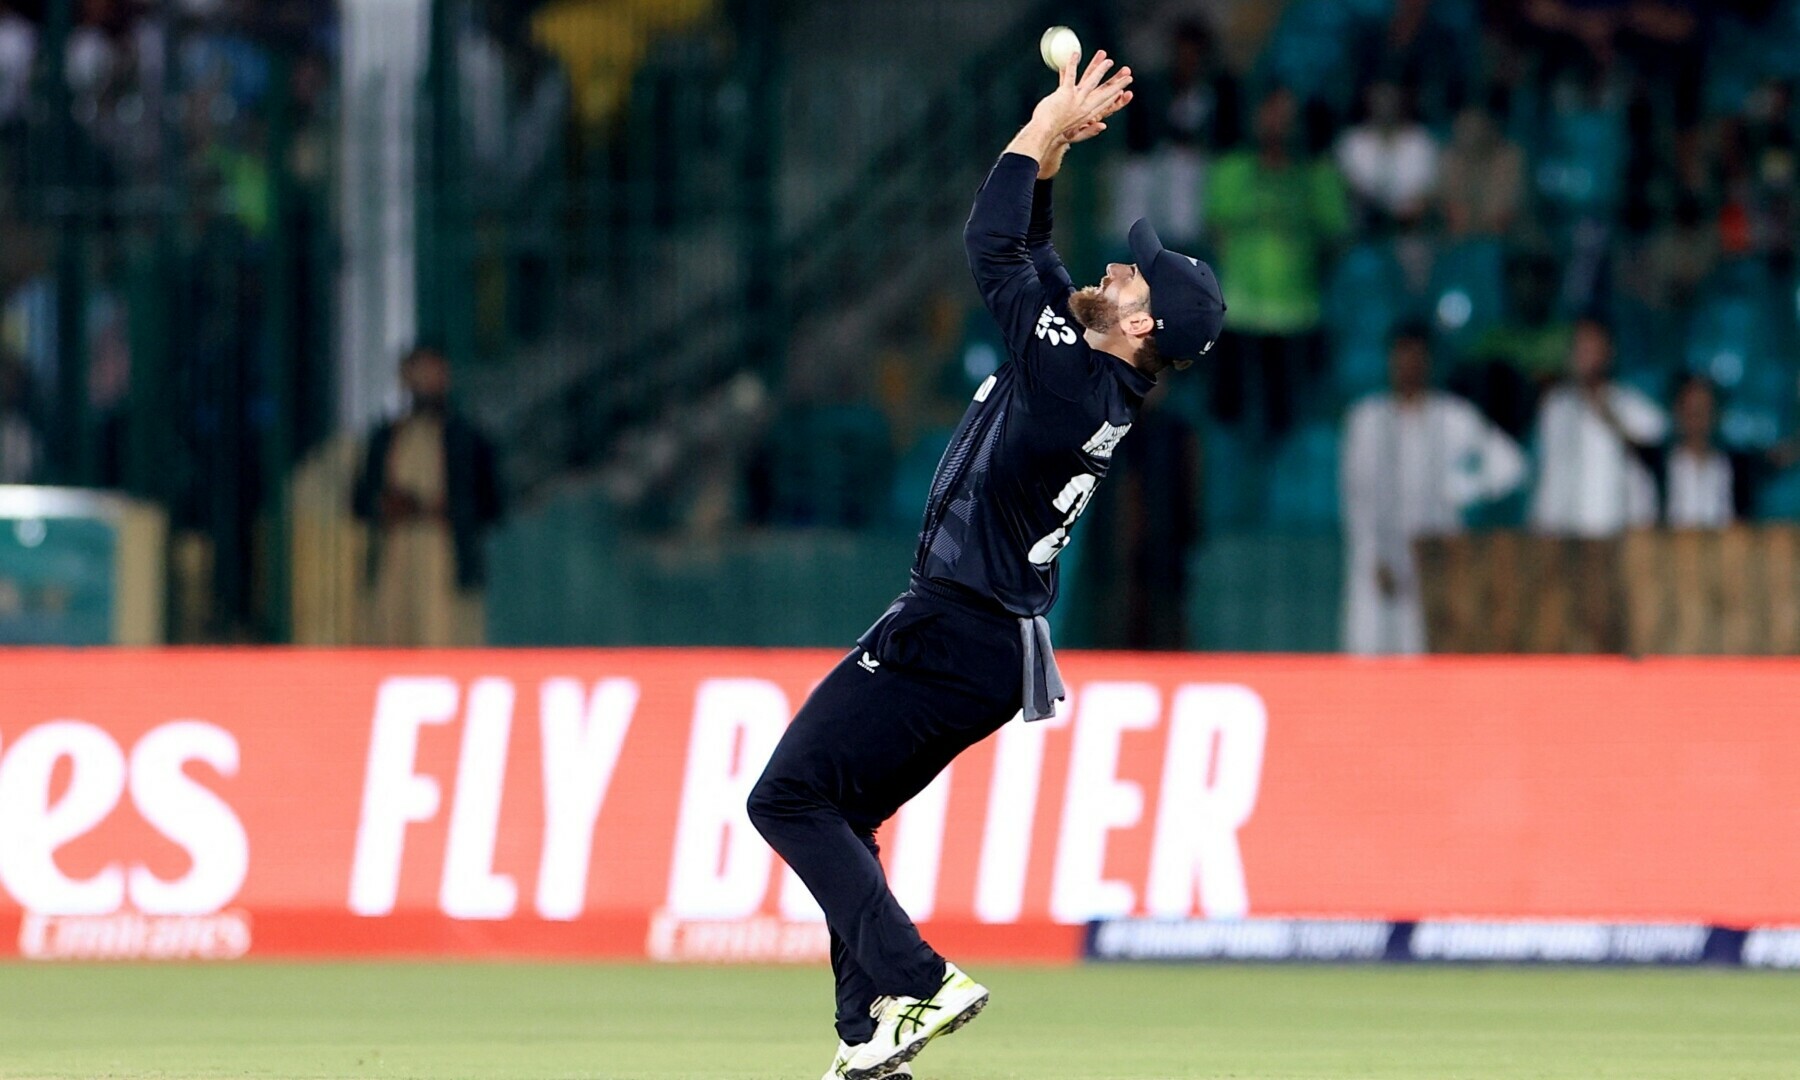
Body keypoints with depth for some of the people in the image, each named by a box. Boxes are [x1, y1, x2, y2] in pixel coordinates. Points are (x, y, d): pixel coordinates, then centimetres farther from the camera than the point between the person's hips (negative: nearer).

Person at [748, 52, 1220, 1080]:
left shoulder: (1072, 375, -19)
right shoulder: (1099, 378, 8)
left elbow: (995, 246, -18)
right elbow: (1027, 251, 19)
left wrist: (1046, 129, -7)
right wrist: (1057, 141, 12)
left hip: (950, 639, -10)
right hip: (997, 648, 10)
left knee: (789, 798, -10)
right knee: (836, 814, 16)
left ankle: (915, 981, -20)